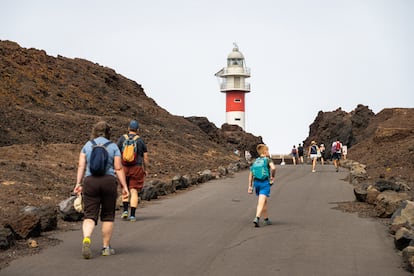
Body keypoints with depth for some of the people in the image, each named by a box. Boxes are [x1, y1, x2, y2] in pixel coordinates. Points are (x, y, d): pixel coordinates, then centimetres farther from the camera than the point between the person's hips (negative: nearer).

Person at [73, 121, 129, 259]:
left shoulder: (87, 146, 10)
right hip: (109, 181, -1)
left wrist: (78, 183, 3)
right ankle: (106, 247, 14)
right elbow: (118, 168, 0)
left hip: (90, 181, 1)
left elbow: (81, 166, 3)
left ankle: (86, 239, -27)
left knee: (89, 216, -1)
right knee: (108, 216, 11)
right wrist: (124, 186, 1)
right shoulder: (113, 147, 5)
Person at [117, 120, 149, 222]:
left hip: (124, 168, 2)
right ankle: (132, 215, -3)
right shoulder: (140, 140, 0)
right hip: (137, 168, -1)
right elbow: (145, 156, 1)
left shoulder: (122, 138, 2)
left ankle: (125, 210, 3)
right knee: (134, 191, 0)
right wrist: (146, 169, 10)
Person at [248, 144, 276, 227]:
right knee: (261, 203, -11)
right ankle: (257, 218, -29)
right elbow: (273, 168, -22)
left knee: (264, 202, 21)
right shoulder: (268, 160, -2)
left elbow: (251, 174, 10)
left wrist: (250, 186, 13)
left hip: (256, 182, 6)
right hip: (265, 183, -6)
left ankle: (266, 219, 30)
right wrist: (272, 177, -3)